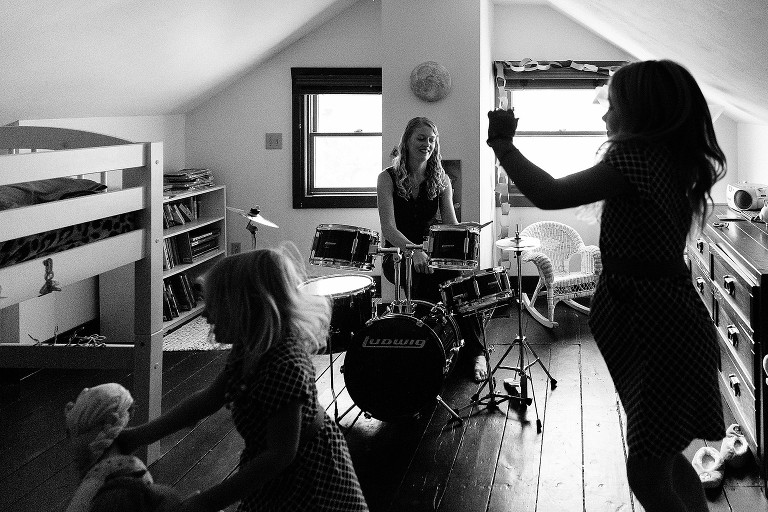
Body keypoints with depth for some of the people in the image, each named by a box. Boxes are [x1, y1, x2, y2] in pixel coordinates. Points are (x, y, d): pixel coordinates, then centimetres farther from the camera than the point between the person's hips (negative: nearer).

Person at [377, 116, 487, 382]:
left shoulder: (441, 180, 8)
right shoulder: (388, 178, -4)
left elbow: (451, 224, -1)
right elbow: (388, 227, -15)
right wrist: (414, 251, -33)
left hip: (432, 254, 3)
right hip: (398, 256, -3)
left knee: (460, 276, -28)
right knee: (422, 277, -35)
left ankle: (475, 351, -23)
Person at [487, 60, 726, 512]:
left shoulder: (637, 158, -18)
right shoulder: (670, 160, 11)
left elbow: (551, 195, -24)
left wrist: (503, 143, -13)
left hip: (660, 330, -10)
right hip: (663, 322, 10)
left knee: (647, 474, -5)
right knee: (664, 459, 21)